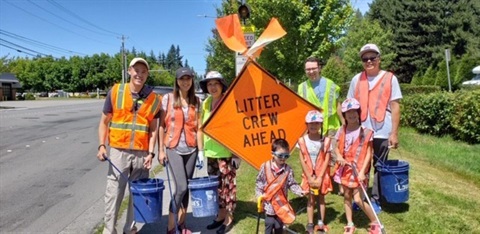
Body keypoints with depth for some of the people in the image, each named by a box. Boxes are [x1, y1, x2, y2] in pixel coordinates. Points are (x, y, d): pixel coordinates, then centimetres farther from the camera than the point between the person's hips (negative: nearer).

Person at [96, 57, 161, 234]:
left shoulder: (153, 99, 2)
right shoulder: (115, 92, -1)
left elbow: (153, 129, 6)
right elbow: (104, 122, 5)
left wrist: (150, 153, -2)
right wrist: (101, 145, -5)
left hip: (141, 153, 2)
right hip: (118, 151, -1)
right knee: (113, 193, 3)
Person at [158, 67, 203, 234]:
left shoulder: (197, 101, 6)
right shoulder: (168, 98, -2)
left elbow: (198, 128, 6)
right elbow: (161, 125, -1)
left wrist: (200, 151, 2)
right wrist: (160, 150, -5)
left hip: (191, 149, 3)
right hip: (173, 149, -3)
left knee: (186, 188, 9)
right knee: (181, 187, -13)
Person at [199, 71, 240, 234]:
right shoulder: (205, 103, 8)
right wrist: (202, 148, 14)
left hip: (226, 152, -6)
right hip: (210, 152, 6)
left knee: (227, 185, 3)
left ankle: (228, 219, 16)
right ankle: (220, 216, 28)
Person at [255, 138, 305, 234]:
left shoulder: (288, 169, -9)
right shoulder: (265, 167, -13)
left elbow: (292, 183, -5)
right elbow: (259, 182, -4)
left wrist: (299, 191, -20)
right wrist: (259, 195, -9)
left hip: (281, 202, 2)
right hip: (268, 202, -2)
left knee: (279, 224, 15)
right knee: (269, 223, 7)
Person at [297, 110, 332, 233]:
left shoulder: (325, 140, -8)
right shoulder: (302, 140, -8)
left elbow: (326, 160, -8)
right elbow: (302, 160, -7)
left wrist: (319, 177, -13)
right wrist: (310, 177, -10)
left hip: (322, 175, 0)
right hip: (309, 175, 0)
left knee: (321, 197, 11)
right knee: (311, 198, 6)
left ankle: (321, 223, 21)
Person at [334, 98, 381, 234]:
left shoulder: (366, 132, -10)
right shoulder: (342, 131, 1)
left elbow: (368, 154, -9)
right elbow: (338, 148, 10)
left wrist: (362, 171, -16)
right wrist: (339, 156, -13)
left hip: (359, 170, -5)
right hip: (345, 168, 5)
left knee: (358, 199, -6)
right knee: (346, 196, 12)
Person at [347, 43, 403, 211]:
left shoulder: (389, 78, -1)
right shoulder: (356, 79, 7)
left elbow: (395, 107, -3)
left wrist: (394, 133, -8)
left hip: (382, 132, -2)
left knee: (379, 167, 8)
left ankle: (376, 200, 21)